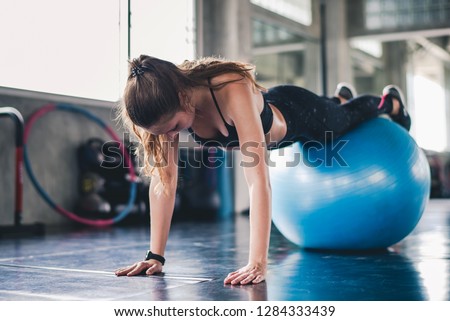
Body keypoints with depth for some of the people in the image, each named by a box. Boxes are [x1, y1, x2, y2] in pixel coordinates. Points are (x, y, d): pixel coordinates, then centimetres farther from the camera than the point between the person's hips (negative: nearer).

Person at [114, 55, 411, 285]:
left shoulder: (232, 92, -51)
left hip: (299, 115, -5)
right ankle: (339, 97, 74)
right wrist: (156, 255, -32)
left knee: (349, 116, 30)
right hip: (270, 111, 5)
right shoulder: (166, 105, -33)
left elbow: (258, 179, -55)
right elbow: (164, 179, -29)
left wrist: (258, 263, -59)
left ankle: (390, 102, 64)